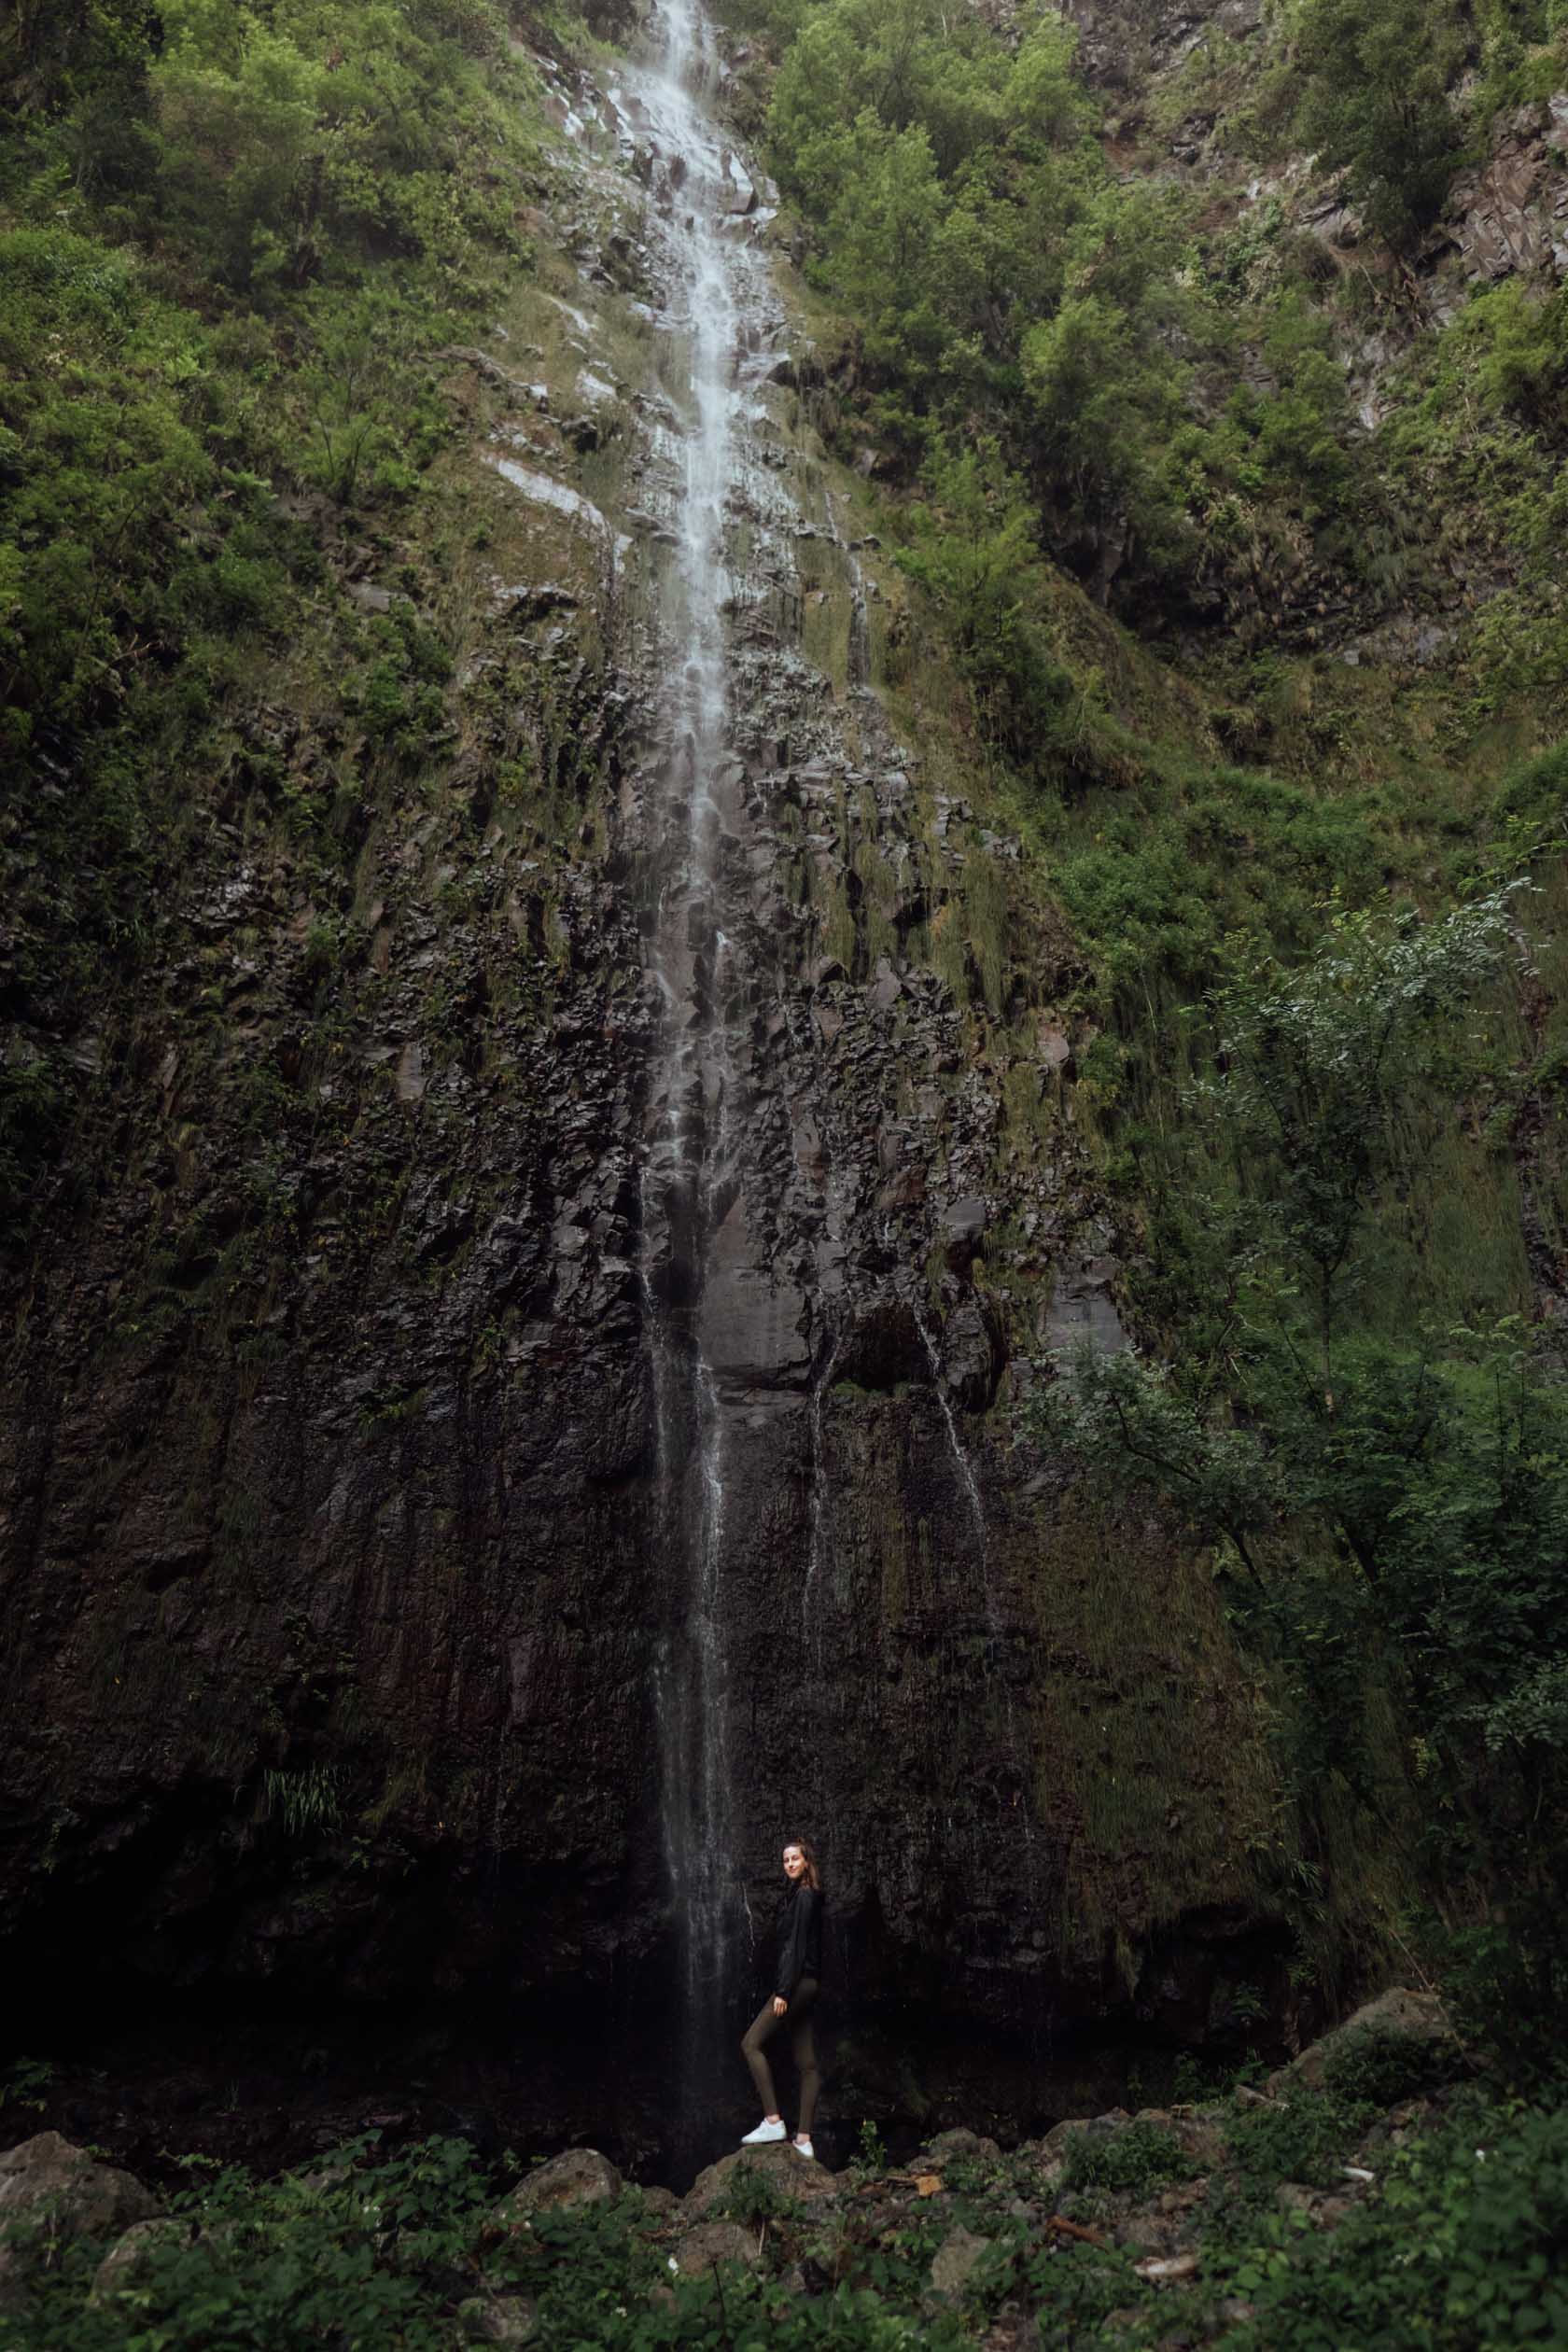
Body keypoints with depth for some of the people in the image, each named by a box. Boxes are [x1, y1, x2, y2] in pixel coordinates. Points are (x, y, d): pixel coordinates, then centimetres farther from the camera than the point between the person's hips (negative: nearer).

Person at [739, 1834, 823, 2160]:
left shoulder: (804, 1895, -11)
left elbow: (796, 1945, -17)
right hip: (806, 1985, 10)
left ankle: (772, 2121, -10)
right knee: (805, 2062, 6)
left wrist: (782, 1991, -19)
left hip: (798, 1982, -10)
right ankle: (803, 2139, 7)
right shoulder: (800, 1895, 17)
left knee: (752, 2043, -8)